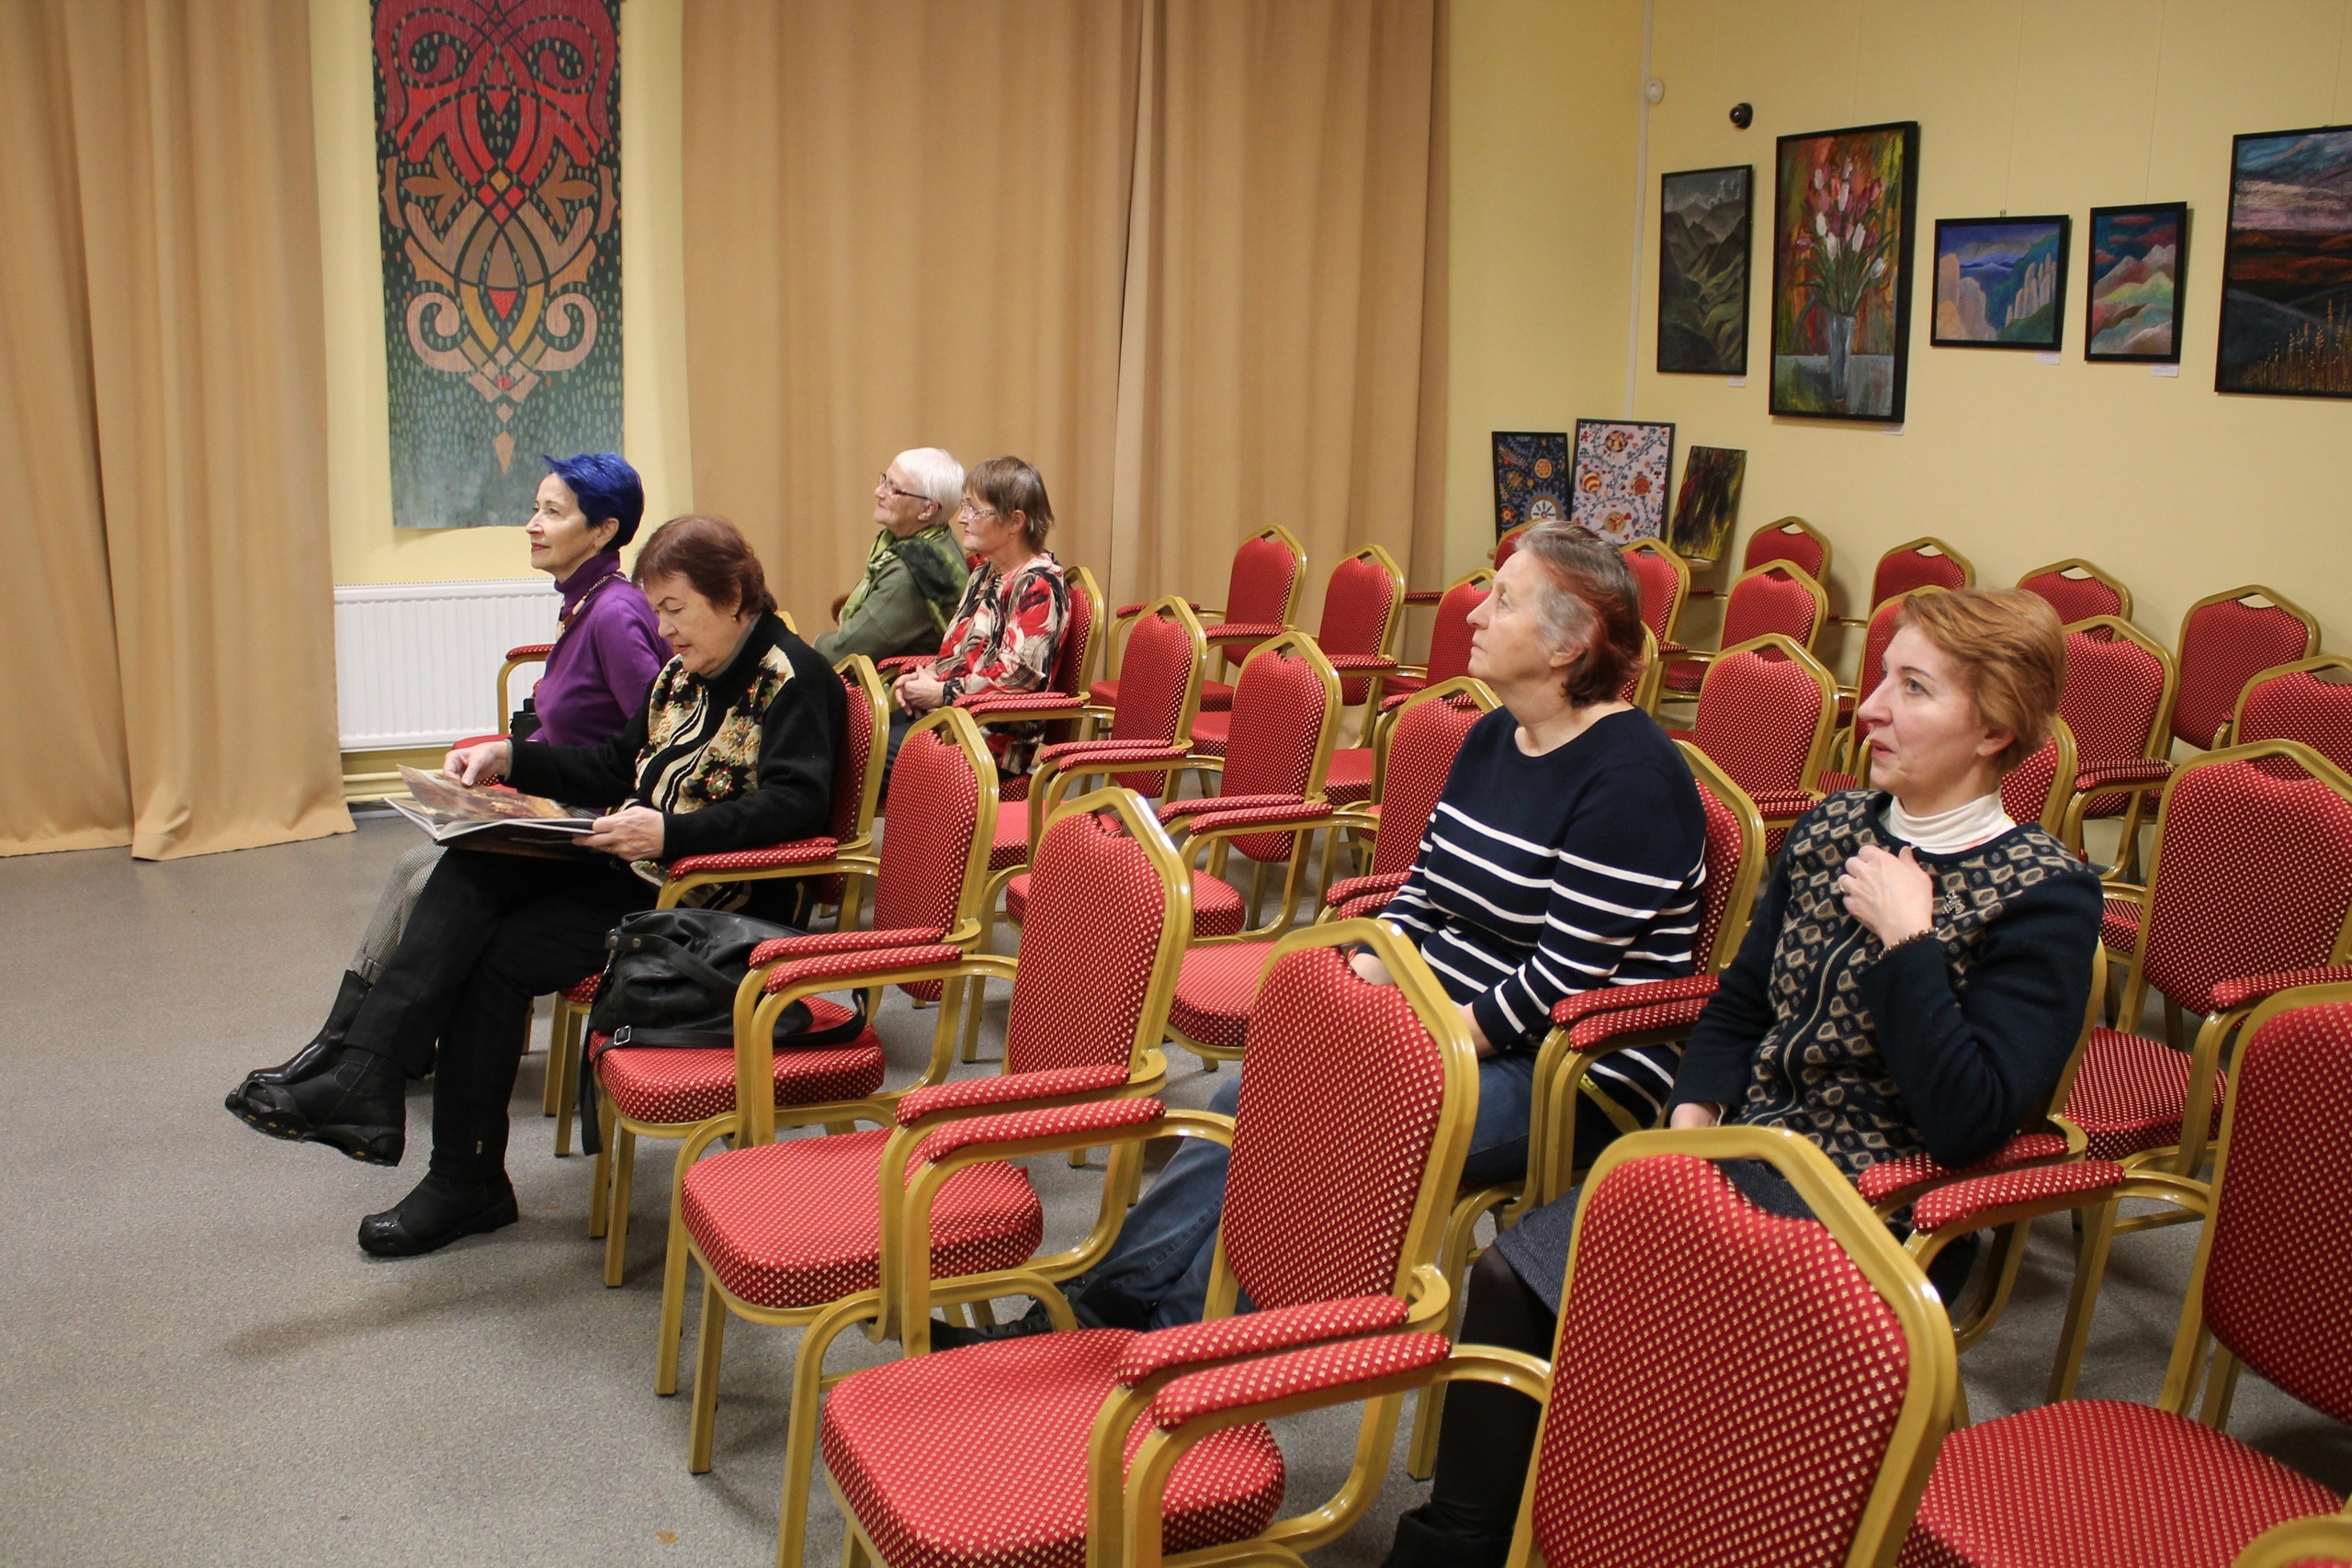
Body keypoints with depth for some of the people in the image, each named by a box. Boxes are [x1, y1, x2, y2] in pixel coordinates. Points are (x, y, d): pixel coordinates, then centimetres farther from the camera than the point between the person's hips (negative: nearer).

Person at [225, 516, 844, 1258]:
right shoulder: (680, 674, 17)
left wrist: (671, 833, -34)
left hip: (706, 902, -9)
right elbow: (618, 769, 24)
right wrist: (510, 759, 11)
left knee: (504, 954, -18)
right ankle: (363, 1080, -23)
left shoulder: (794, 679, -11)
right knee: (470, 872, -14)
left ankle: (467, 1182, -5)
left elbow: (795, 804, -25)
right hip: (633, 867, 9)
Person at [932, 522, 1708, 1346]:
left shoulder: (1628, 777, -18)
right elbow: (1423, 891, 13)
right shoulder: (1492, 737, 10)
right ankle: (1089, 1302, -9)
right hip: (1448, 1028, 8)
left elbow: (1565, 979, -21)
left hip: (1566, 1079, -8)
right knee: (1248, 1104, -10)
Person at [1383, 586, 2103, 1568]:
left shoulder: (2046, 896, -11)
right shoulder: (1834, 827, 8)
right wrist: (1693, 1116, 0)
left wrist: (1907, 935, -20)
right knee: (1511, 1275, -13)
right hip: (1741, 1149, 7)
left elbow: (1968, 1122, -21)